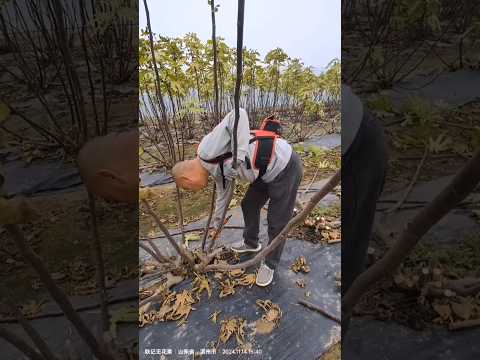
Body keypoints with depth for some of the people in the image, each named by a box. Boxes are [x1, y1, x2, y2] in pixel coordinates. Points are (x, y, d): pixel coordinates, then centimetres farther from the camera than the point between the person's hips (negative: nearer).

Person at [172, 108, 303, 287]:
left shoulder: (207, 149, -22)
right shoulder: (216, 169, 8)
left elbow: (239, 115, -30)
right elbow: (223, 195, 22)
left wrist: (240, 154, -35)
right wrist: (216, 225, 34)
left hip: (285, 167, -10)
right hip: (266, 171, 10)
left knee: (277, 222, 5)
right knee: (249, 206, 23)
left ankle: (270, 264, 29)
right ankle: (251, 243, 48)